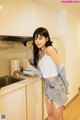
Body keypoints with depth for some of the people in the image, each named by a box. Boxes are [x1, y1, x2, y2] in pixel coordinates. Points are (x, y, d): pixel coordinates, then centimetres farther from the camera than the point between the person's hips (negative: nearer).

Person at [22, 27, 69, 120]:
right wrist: (29, 67, -7)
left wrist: (65, 86, -6)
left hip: (56, 84, -7)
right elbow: (42, 73, 4)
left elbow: (61, 69, -14)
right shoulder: (39, 53, 9)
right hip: (47, 85, 7)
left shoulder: (49, 49, -14)